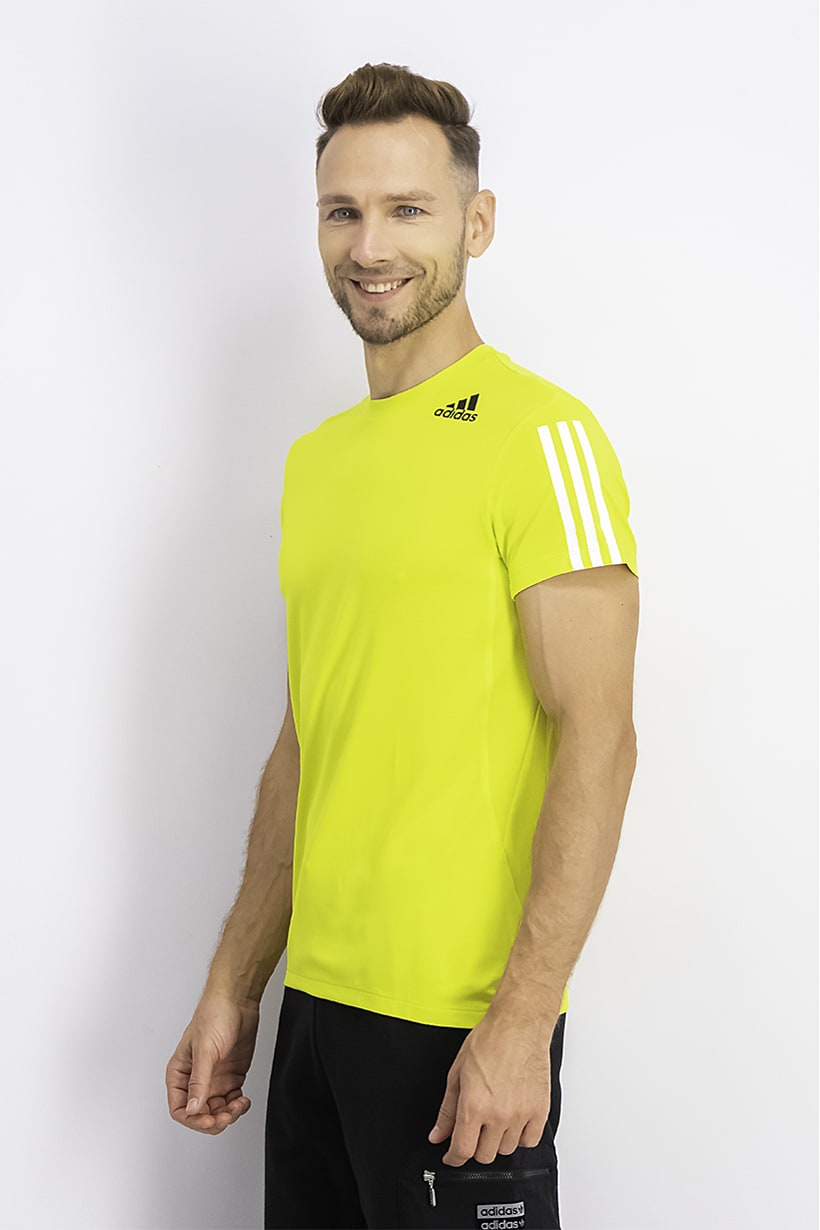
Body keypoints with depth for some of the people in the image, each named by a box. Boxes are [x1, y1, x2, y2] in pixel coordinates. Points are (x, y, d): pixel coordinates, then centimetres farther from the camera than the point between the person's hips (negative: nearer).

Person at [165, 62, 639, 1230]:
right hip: (319, 1003, 7)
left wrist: (523, 1020, -20)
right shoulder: (317, 458, 12)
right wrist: (233, 990, 14)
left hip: (462, 1023, -7)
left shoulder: (540, 435, -11)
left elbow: (597, 739, -16)